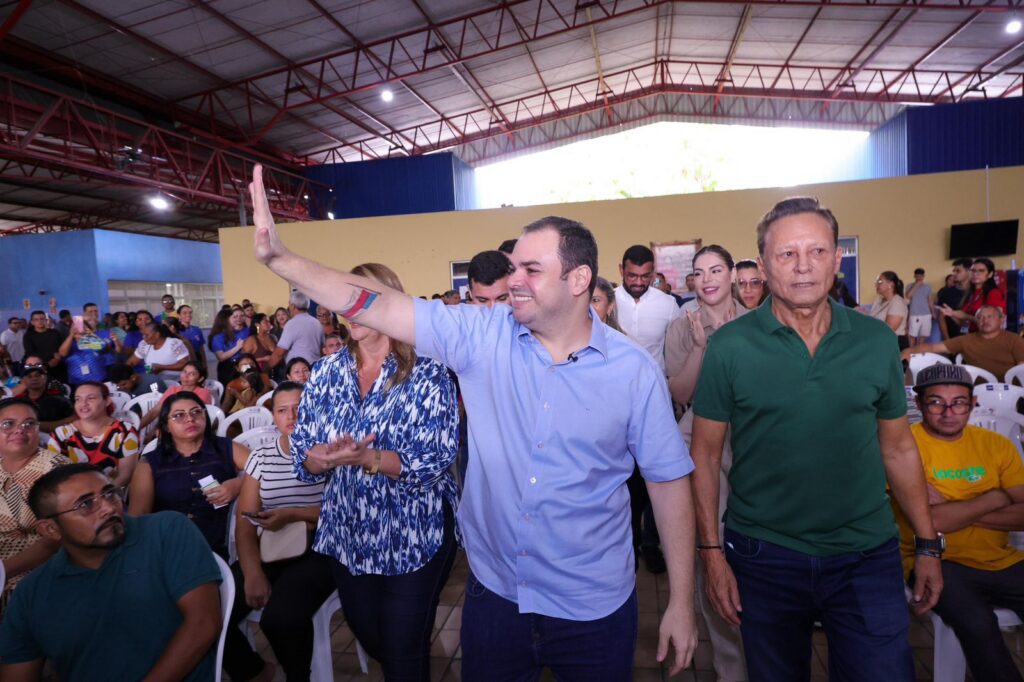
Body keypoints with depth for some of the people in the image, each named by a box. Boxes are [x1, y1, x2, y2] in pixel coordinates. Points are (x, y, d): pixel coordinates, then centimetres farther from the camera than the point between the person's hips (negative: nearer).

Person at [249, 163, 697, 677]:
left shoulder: (634, 370, -11)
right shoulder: (482, 335, -8)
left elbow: (668, 479, -5)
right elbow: (381, 308, -13)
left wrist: (681, 603, -2)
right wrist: (280, 258, -23)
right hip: (493, 590, 2)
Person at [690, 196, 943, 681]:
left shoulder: (876, 341, -1)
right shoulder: (729, 346, -10)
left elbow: (897, 448, 8)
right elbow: (705, 455, -6)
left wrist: (928, 544, 8)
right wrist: (711, 551, -7)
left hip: (866, 555, 2)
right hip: (763, 557, -1)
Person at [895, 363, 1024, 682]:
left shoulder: (997, 445, 8)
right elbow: (926, 520, -18)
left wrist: (954, 510, -13)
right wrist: (993, 498, -5)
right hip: (938, 563, -5)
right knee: (978, 624, -30)